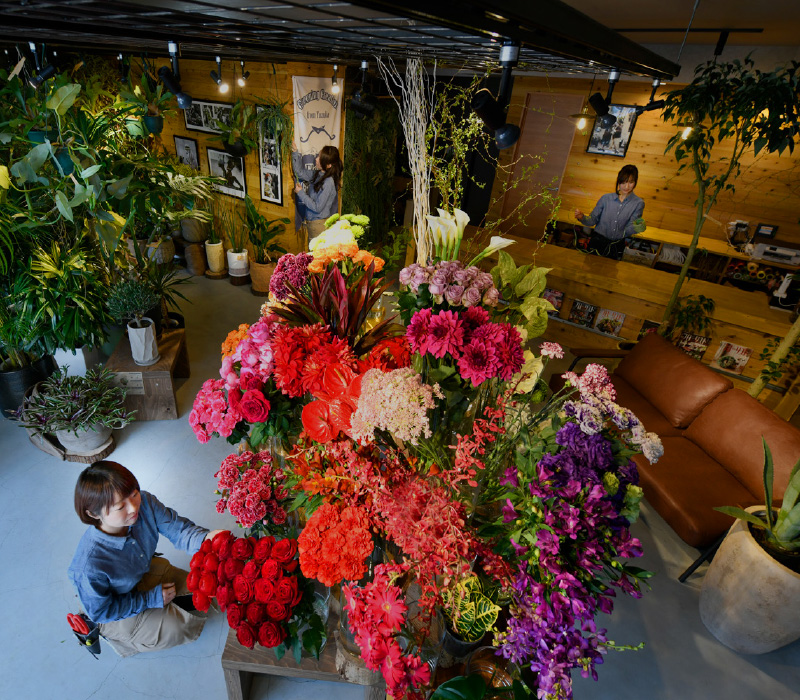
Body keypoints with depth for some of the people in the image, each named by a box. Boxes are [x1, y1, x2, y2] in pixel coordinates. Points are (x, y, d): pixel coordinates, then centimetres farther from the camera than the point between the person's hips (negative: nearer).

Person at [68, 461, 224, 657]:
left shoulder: (145, 502, -32)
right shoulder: (89, 564, -40)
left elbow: (178, 528, -26)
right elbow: (100, 611, -22)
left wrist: (205, 538, -47)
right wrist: (151, 599, -17)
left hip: (145, 571, 5)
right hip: (113, 608, -5)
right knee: (177, 631, -6)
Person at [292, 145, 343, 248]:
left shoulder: (329, 183, -23)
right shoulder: (317, 174, 1)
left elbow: (317, 207, -21)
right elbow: (300, 173, 17)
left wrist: (301, 192, -13)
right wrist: (295, 152, 9)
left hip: (320, 224, -8)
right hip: (311, 222, 8)